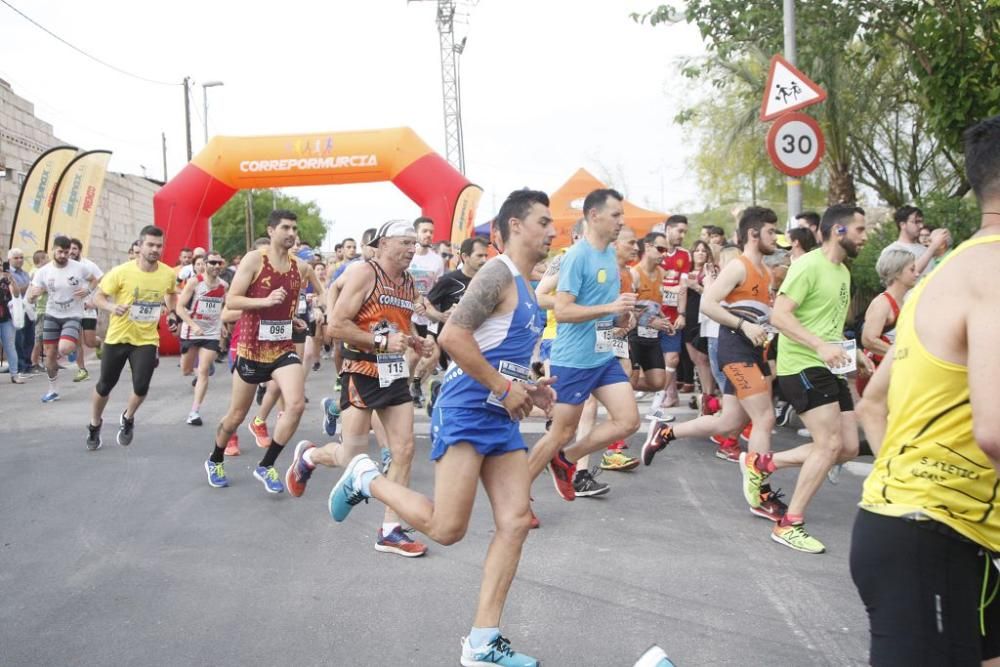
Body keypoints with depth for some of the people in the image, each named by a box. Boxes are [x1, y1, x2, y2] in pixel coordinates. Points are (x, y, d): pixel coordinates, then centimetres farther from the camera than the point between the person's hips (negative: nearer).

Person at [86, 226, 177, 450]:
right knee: (105, 385, 11)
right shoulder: (121, 271, -17)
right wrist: (112, 307, -29)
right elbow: (97, 297, -10)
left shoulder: (169, 274, -7)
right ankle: (94, 425, 38)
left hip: (147, 340, 1)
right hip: (118, 337, -1)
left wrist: (172, 312, 3)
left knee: (141, 387, -10)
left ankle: (127, 419, 24)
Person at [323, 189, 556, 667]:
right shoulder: (498, 274, -12)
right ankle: (367, 478, 16)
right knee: (446, 529, -8)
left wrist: (529, 390, 11)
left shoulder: (524, 287, 18)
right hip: (465, 413, -9)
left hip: (501, 418, 9)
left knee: (516, 521, 0)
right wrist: (505, 388, -18)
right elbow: (453, 336, -23)